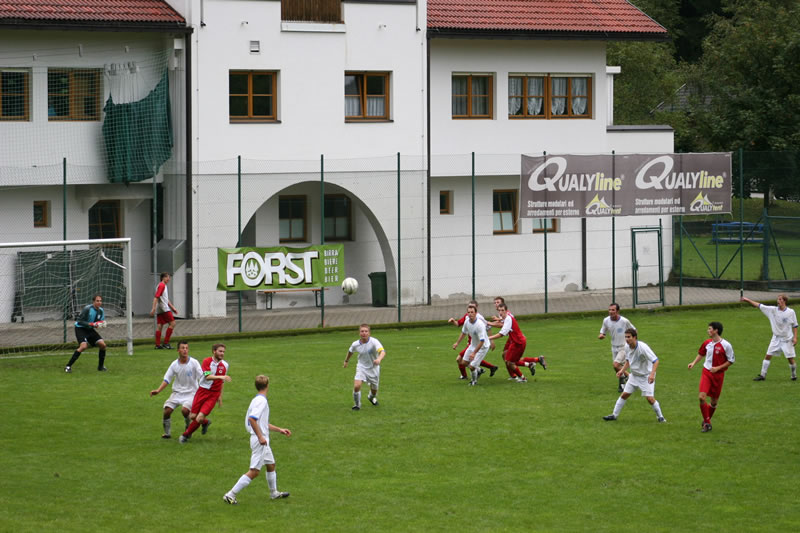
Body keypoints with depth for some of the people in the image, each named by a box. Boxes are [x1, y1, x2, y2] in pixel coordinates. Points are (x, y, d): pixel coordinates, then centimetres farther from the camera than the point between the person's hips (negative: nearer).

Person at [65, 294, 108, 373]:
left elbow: (100, 322, 14)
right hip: (80, 328, -7)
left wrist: (102, 324, -12)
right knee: (83, 346, -27)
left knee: (102, 344, -5)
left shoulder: (101, 311, -1)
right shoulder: (87, 309, -22)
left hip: (90, 330, 7)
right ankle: (68, 366, -22)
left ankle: (101, 366, 13)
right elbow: (79, 321, -22)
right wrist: (91, 324, -31)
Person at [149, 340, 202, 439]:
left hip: (190, 393, -3)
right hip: (177, 392, 3)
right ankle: (167, 433, 9)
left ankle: (188, 427, 5)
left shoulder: (194, 362, -8)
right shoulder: (174, 364, 1)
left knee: (185, 409, -28)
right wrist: (158, 390, -8)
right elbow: (167, 379, 5)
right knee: (167, 410, -13)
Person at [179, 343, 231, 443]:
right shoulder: (207, 361, -8)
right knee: (192, 416, 0)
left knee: (200, 418, -13)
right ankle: (205, 422, 34)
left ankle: (186, 435, 9)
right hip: (202, 391, -1)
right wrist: (221, 377, -36)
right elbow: (208, 376, -22)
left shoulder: (225, 365, 5)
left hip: (214, 394, 1)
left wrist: (220, 396, 19)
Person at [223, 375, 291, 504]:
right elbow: (252, 419, -29)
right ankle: (230, 495, -9)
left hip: (263, 441, 10)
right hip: (260, 441, -10)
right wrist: (260, 437, -27)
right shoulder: (261, 401, -17)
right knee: (254, 472, -9)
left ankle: (274, 493, 39)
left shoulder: (259, 400, 13)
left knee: (271, 465, 24)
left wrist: (279, 429, 28)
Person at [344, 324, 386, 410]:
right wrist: (346, 361, 24)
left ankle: (371, 397, 53)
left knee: (374, 390, 14)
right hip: (362, 368, 1)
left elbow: (382, 351, -39)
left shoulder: (374, 342, -25)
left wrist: (379, 359, -60)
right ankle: (357, 404, 5)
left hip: (373, 368, -1)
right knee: (356, 386, -20)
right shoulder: (355, 344, -13)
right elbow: (350, 351, 11)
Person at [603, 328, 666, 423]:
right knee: (624, 394, 4)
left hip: (646, 376, -6)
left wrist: (652, 374, -39)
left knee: (650, 398, -11)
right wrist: (622, 370, 1)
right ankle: (614, 415, 16)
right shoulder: (627, 347, -5)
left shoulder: (643, 347, -27)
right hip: (634, 375, 6)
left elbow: (655, 361, -27)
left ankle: (660, 416, 9)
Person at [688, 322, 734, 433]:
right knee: (702, 397, -15)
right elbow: (701, 354, 21)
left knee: (714, 402, 6)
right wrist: (694, 363, 5)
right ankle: (707, 423, -3)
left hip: (718, 374, -3)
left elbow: (731, 361, -5)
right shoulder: (707, 343, 2)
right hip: (706, 372, 3)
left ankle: (706, 421, 30)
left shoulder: (726, 345, -12)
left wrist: (718, 368, -15)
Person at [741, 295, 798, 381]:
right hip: (776, 338, 3)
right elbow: (759, 305, -3)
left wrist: (795, 337, -6)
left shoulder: (791, 312, -8)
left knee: (790, 358, -1)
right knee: (768, 355, -1)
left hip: (787, 339, -3)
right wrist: (748, 300, -8)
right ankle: (762, 375, 6)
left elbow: (794, 325, 0)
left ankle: (794, 376, 19)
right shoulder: (773, 310, -3)